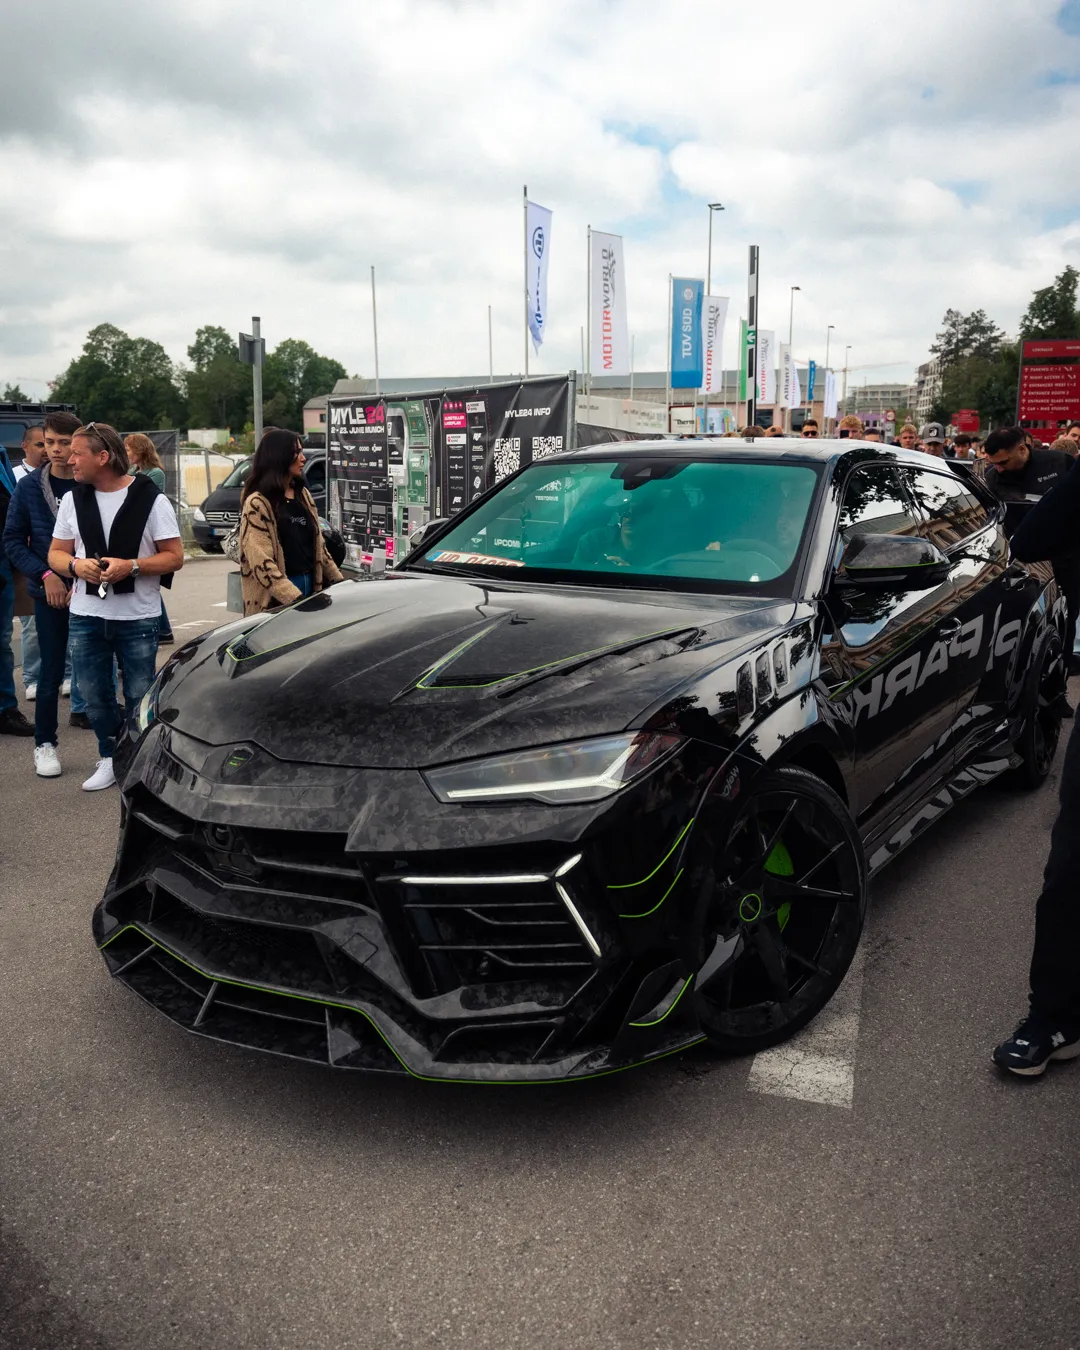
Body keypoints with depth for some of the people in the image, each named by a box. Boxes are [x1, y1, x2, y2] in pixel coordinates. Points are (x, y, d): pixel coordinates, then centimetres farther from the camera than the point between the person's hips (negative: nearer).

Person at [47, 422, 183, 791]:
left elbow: (174, 556, -7)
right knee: (95, 695, 11)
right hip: (85, 615, 4)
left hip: (138, 617, -4)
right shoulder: (73, 500, 8)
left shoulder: (151, 499, -6)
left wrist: (131, 566, -22)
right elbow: (56, 553, 11)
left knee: (139, 698, 4)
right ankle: (110, 759, 28)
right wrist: (75, 565, -12)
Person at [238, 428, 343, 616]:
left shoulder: (303, 495, 12)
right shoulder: (257, 503, -11)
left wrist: (337, 580, 10)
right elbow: (261, 563, -18)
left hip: (310, 584, 7)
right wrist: (294, 598, -27)